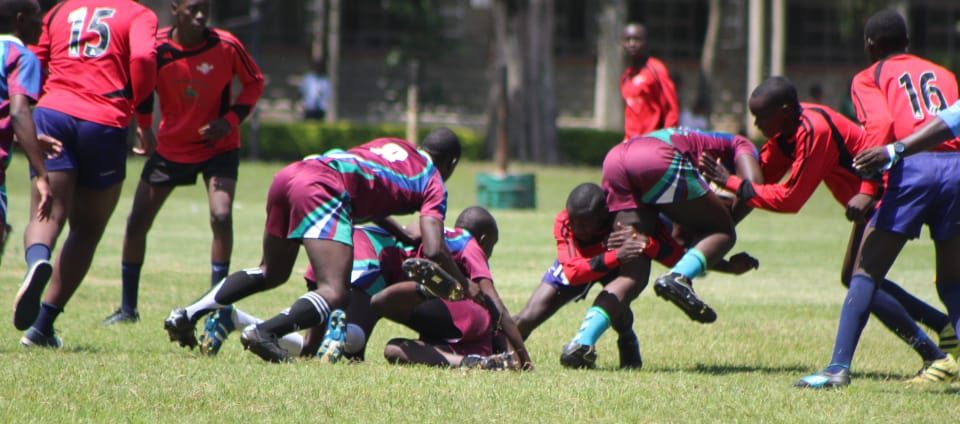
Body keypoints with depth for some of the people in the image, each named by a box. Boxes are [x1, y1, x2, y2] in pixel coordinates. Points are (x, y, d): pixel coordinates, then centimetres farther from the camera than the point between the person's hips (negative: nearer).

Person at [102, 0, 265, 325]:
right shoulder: (156, 48, -16)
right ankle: (127, 308, 16)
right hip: (170, 147, 2)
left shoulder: (226, 46, -18)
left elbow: (255, 82, -3)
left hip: (218, 147, -2)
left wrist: (231, 119, -15)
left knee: (221, 216, -22)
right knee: (137, 222, 1)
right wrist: (144, 128, 3)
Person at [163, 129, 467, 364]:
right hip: (323, 188, -8)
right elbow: (434, 251, 2)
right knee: (335, 294, -16)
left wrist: (405, 236, 46)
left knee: (271, 273, 28)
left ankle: (188, 315, 17)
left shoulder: (391, 145, 34)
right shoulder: (433, 183, 15)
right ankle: (264, 333, -38)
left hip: (288, 176, 8)